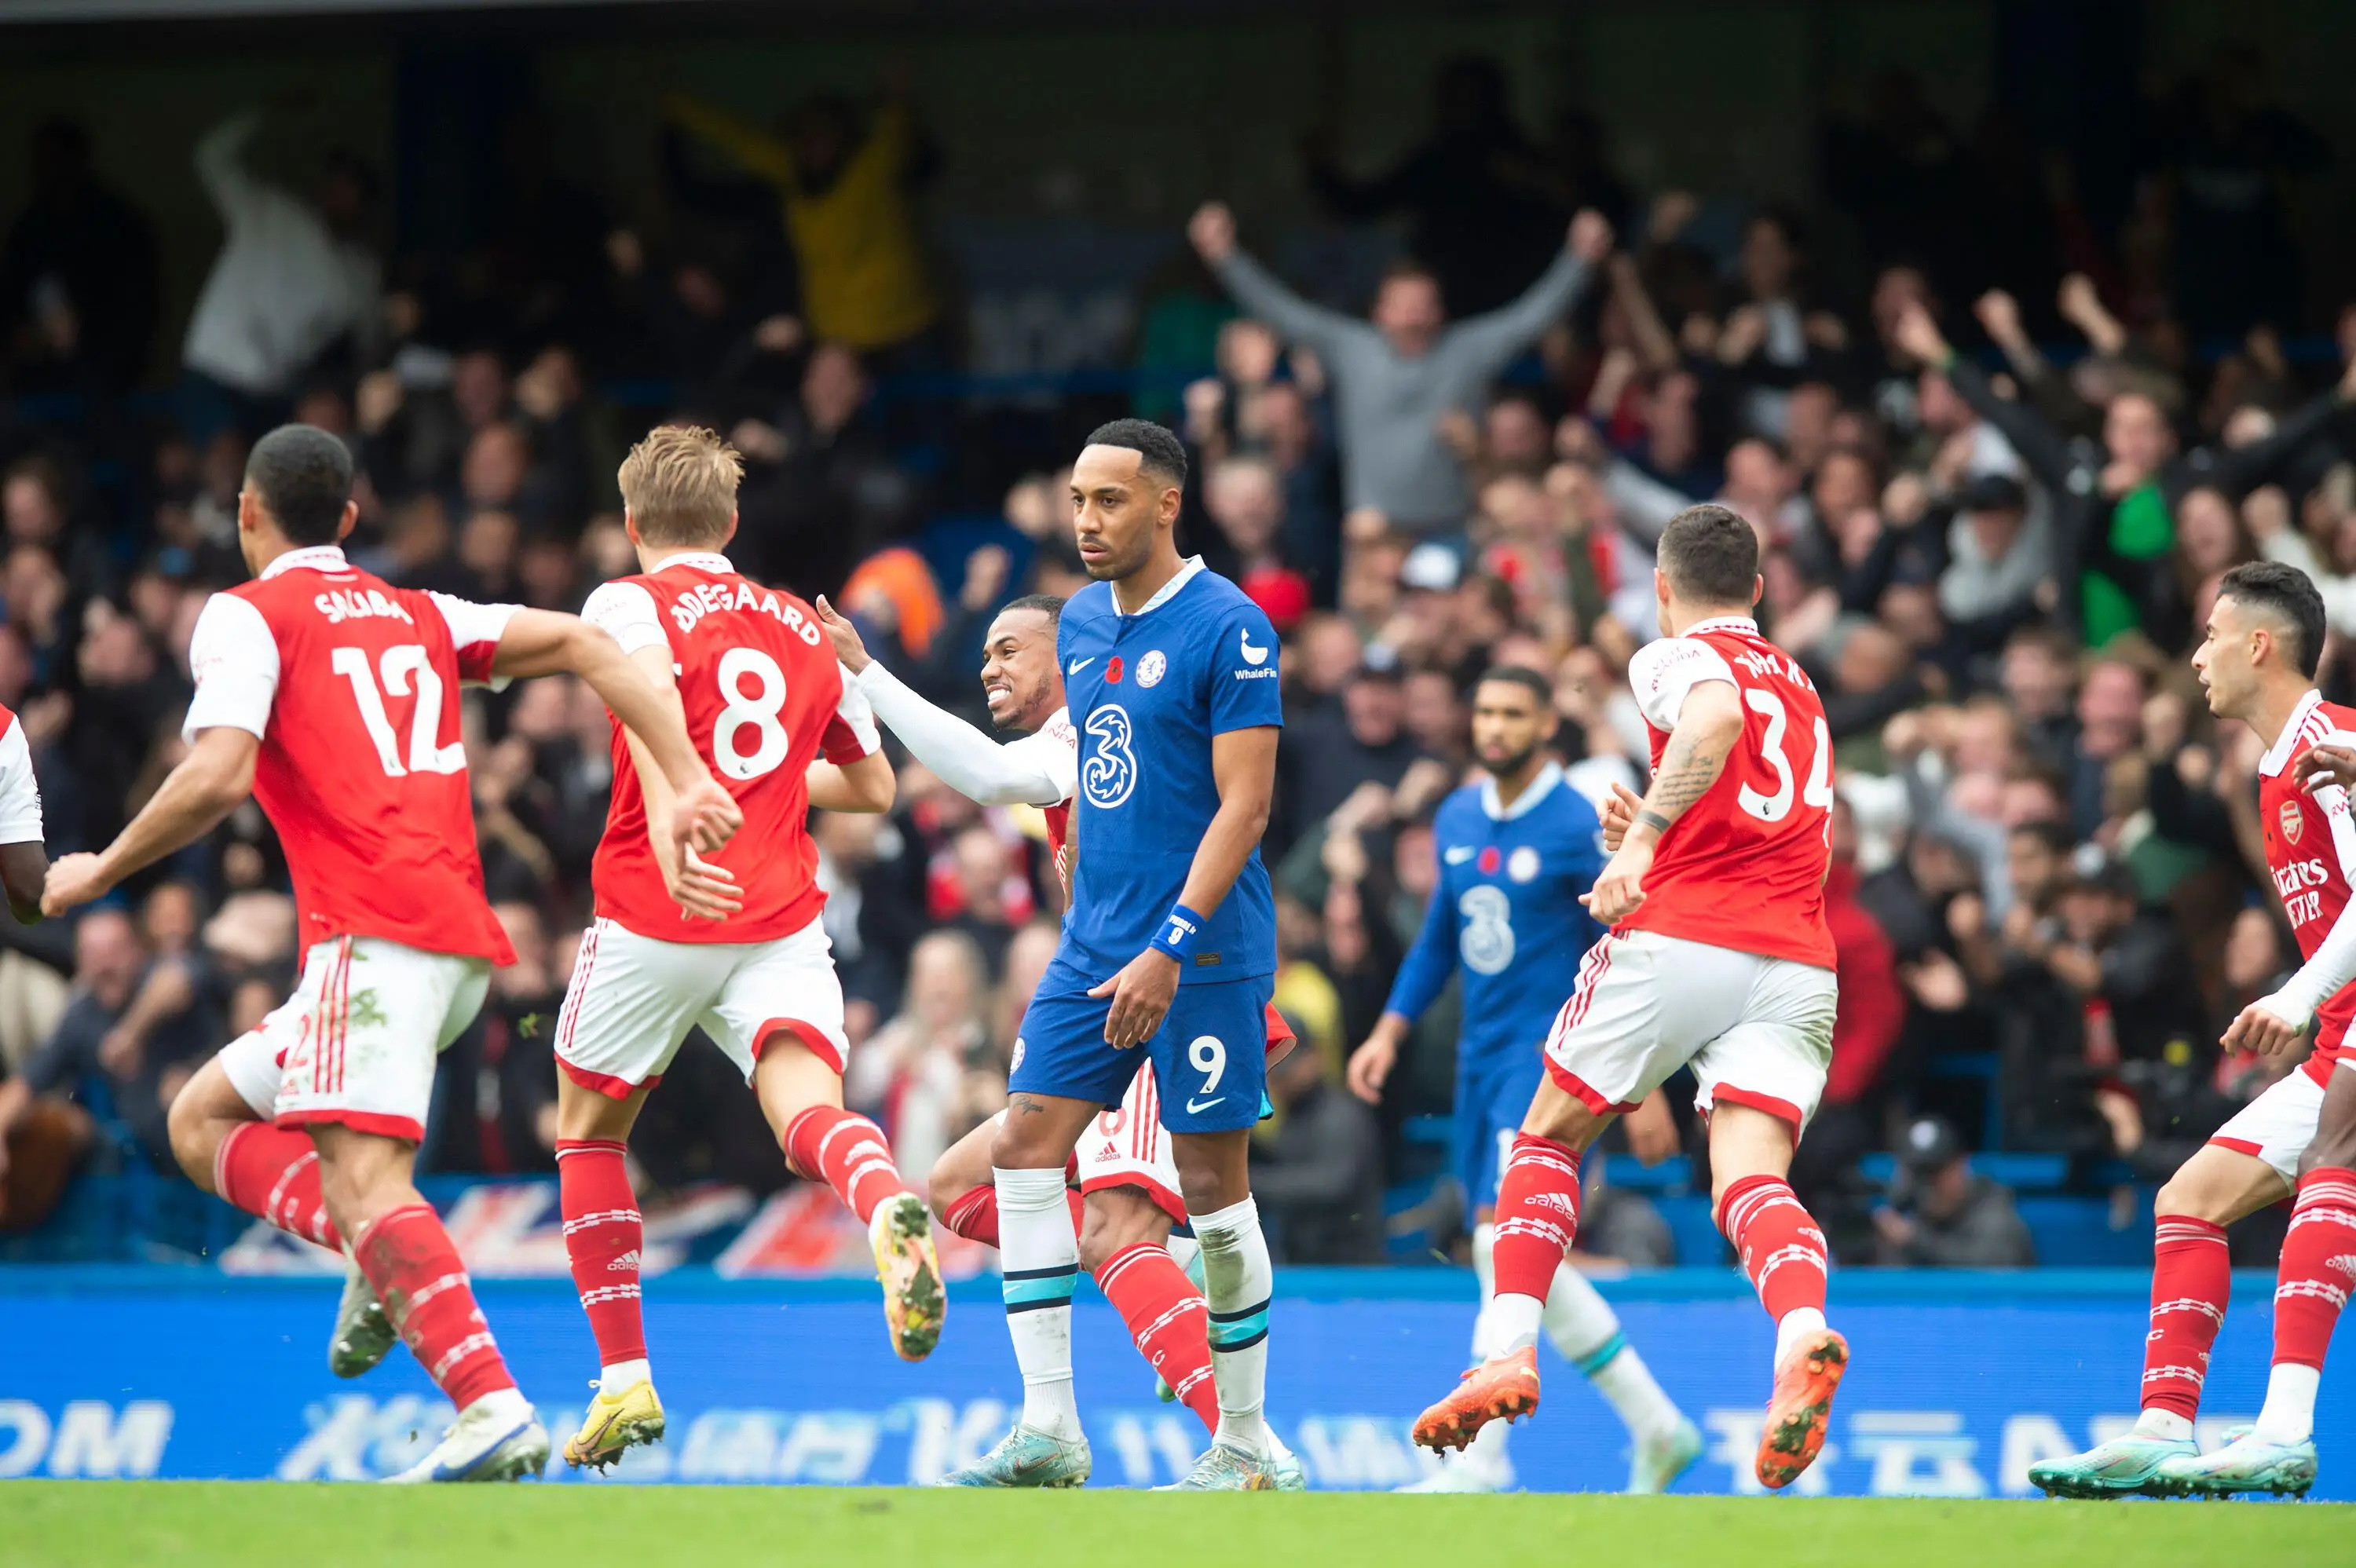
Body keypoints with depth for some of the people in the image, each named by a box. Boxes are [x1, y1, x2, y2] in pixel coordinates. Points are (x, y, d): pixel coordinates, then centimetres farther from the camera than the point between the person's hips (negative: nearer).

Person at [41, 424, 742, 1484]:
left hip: (375, 932, -8)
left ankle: (494, 1413, -38)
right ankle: (386, 1262, -5)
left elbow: (217, 777, -11)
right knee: (205, 1122, 17)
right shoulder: (417, 615, 25)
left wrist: (102, 871, 4)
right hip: (464, 937, 8)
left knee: (364, 1178, -21)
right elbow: (581, 644, 14)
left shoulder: (248, 616, 4)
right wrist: (687, 780, 7)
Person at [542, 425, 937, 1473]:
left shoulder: (629, 603, 1)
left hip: (656, 918, -3)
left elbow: (649, 693, -24)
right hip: (782, 921, 3)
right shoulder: (801, 628, 17)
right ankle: (889, 1209, -51)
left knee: (587, 1128, 18)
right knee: (808, 1110, -15)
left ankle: (625, 1380, 16)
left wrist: (669, 821, -38)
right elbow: (873, 786, 26)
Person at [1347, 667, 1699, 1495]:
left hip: (1553, 1054, -8)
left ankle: (1479, 1458, -16)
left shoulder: (1579, 829, -11)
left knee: (1505, 1242, -17)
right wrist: (1388, 1032, 13)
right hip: (1482, 1055, 8)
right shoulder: (1457, 820, 10)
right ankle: (1657, 1428, 18)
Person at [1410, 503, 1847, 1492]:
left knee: (1548, 1136, 15)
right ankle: (1802, 1333, -40)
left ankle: (1511, 1350, 5)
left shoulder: (1679, 658, 4)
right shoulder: (1800, 688, 28)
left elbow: (1717, 717, -21)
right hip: (1796, 960, 5)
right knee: (1751, 1182, -10)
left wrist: (1644, 838, -27)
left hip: (1677, 940, -5)